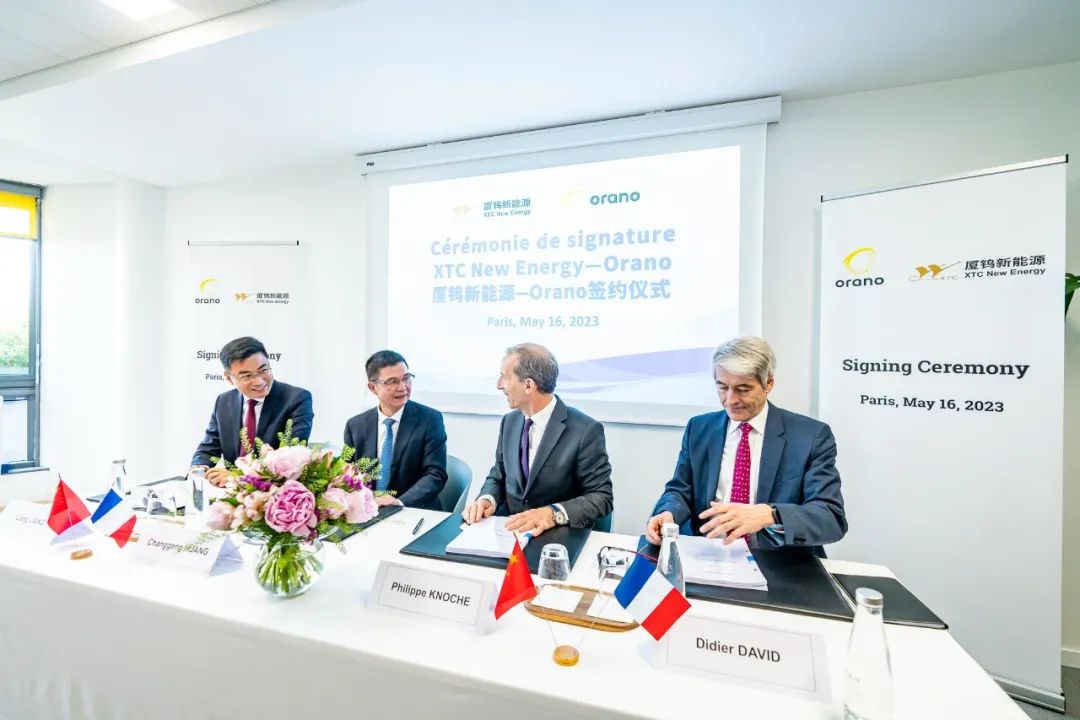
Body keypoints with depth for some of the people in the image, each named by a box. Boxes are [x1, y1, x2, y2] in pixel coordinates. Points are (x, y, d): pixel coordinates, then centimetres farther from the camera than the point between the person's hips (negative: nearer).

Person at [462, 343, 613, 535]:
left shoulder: (585, 431, -15)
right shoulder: (509, 422, 4)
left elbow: (602, 497, -12)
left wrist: (553, 513, -26)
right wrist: (487, 499, -9)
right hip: (509, 529, 4)